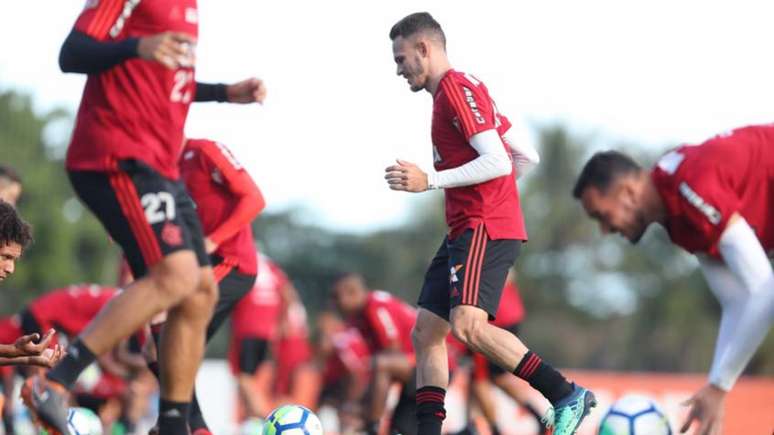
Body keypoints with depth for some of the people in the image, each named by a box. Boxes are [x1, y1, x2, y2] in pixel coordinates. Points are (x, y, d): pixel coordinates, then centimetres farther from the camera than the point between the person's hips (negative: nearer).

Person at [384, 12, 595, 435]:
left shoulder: (457, 87, -9)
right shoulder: (456, 91, 22)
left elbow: (499, 162, -19)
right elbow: (527, 157, 24)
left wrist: (430, 181, -18)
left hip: (484, 227, -11)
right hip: (465, 230, 11)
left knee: (467, 324, -24)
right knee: (425, 331, 5)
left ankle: (566, 395, -19)